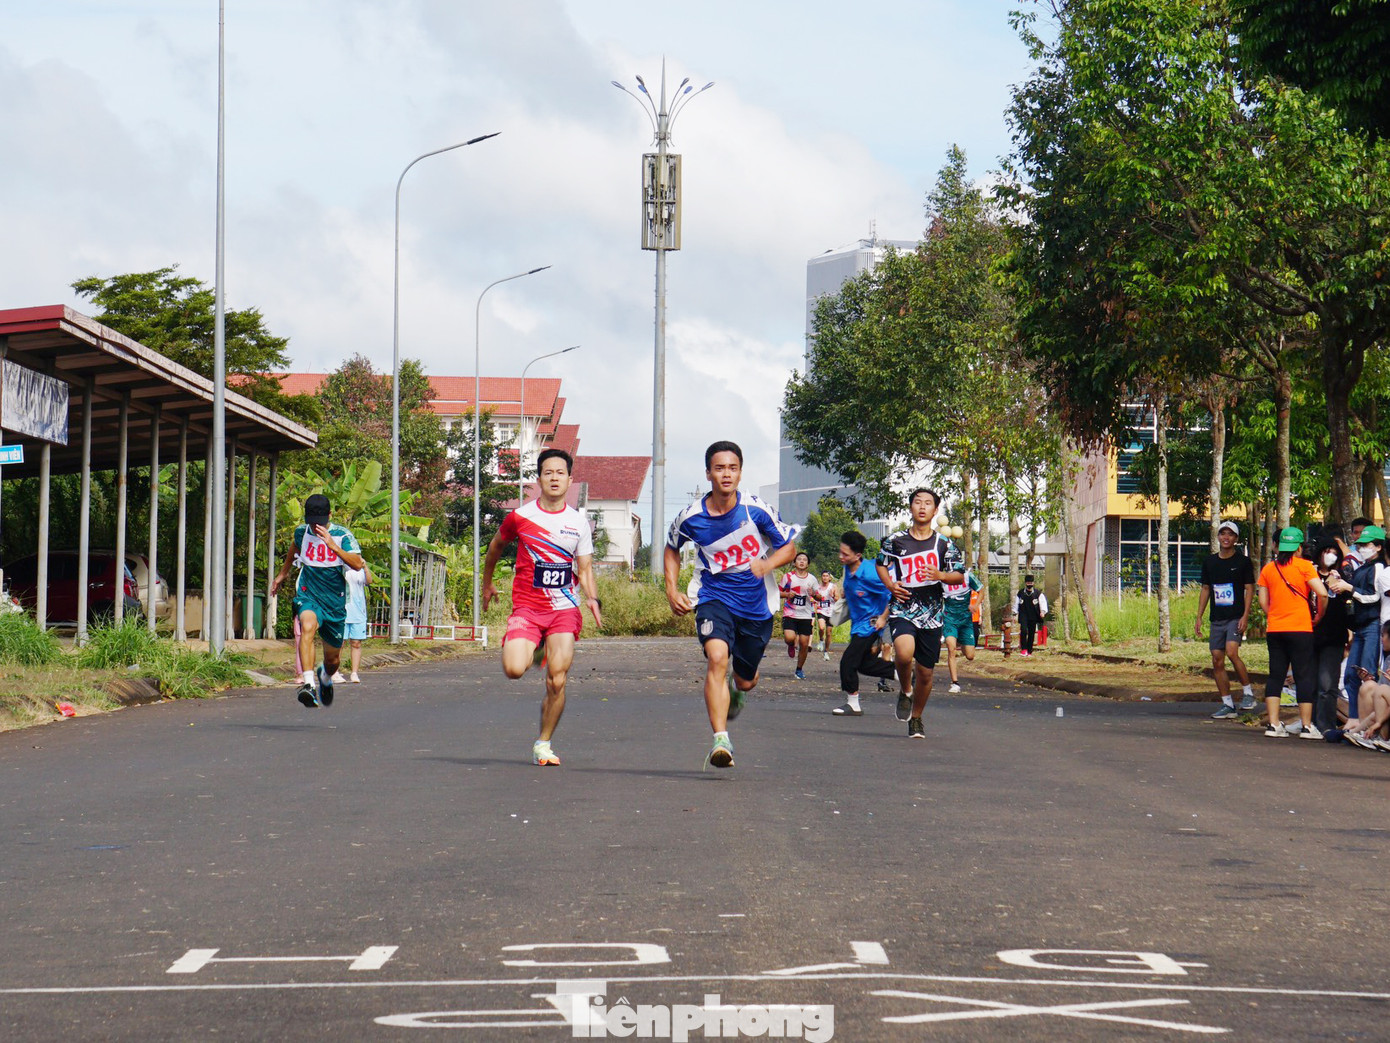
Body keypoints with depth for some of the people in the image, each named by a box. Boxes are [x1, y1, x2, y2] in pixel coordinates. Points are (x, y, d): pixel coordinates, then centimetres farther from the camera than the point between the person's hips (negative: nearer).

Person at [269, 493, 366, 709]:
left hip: (335, 602, 0)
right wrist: (283, 573, 38)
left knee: (333, 659, 11)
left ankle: (325, 677, 50)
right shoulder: (301, 532, 1)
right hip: (308, 596, 0)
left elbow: (357, 564, -26)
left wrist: (333, 545, -36)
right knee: (308, 626, -36)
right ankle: (308, 684, -47)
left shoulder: (342, 536, -10)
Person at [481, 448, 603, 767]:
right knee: (514, 669, -21)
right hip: (526, 607, -1)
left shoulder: (579, 523, 6)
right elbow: (496, 546, 19)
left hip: (564, 609, 1)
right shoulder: (520, 517, 0)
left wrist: (593, 599, -9)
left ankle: (543, 744, 10)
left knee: (557, 682, -9)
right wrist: (487, 583, 27)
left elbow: (585, 570, 9)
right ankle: (535, 652, 16)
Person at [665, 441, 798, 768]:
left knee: (746, 681, 13)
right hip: (714, 597, -1)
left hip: (756, 603, 1)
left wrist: (768, 564, -21)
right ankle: (721, 740, -34)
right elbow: (672, 549, 13)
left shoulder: (756, 509, -12)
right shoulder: (691, 517, -9)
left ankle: (735, 691, 54)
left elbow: (789, 546, -1)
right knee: (717, 657, -29)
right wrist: (672, 590, 1)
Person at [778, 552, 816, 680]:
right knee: (789, 638, -24)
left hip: (805, 615, 2)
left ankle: (799, 669, 19)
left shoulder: (811, 579, 6)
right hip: (789, 614, -2)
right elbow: (778, 591, 8)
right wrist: (787, 594, -13)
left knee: (804, 644, 0)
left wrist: (814, 594, -11)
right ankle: (792, 645, 15)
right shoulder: (788, 577, 1)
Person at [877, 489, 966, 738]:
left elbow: (960, 576, 8)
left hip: (932, 613, 2)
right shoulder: (896, 540, 3)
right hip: (902, 609, -2)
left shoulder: (944, 544, 4)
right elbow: (881, 564, 19)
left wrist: (940, 575, -14)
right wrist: (890, 585, -1)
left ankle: (916, 719, 29)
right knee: (904, 653, -30)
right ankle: (905, 691, 1)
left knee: (925, 672, 7)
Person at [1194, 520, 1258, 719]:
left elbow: (1249, 589, -3)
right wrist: (1199, 617, 12)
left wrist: (1245, 615, -14)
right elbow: (1205, 589, 17)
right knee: (1217, 661, 2)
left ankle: (1248, 691, -8)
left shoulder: (1243, 561, -1)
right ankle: (1227, 704, 9)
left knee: (1231, 652, -24)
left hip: (1236, 617, -5)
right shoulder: (1210, 561, 12)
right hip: (1217, 618, 5)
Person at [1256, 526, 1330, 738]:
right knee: (1305, 677, 1)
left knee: (1275, 675, 8)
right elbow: (1322, 593, -14)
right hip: (1300, 629, -4)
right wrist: (1319, 616, 1)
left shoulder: (1268, 569, 7)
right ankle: (1307, 727, 0)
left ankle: (1273, 724, 3)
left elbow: (1263, 600, 7)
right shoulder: (1303, 566, -5)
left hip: (1274, 630, 4)